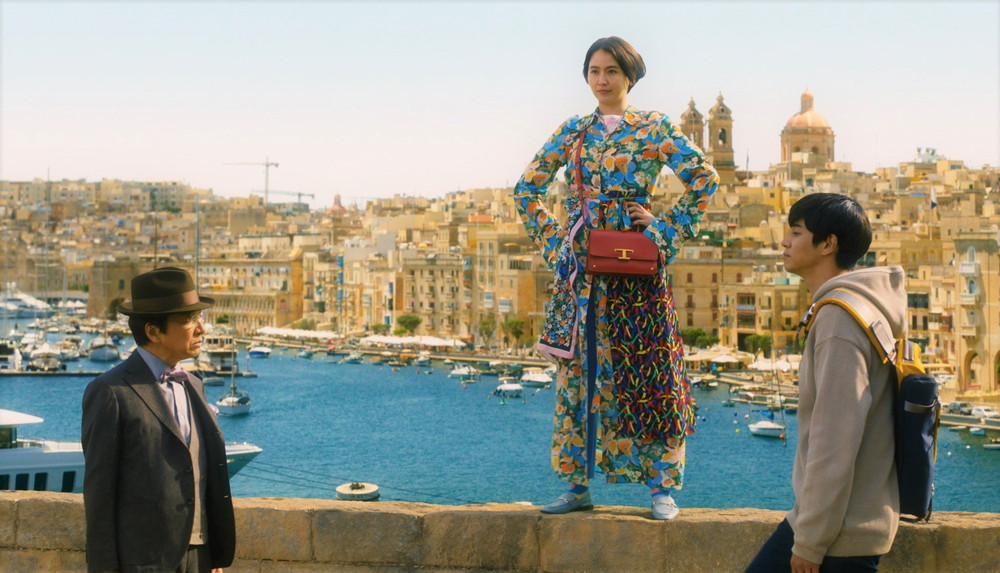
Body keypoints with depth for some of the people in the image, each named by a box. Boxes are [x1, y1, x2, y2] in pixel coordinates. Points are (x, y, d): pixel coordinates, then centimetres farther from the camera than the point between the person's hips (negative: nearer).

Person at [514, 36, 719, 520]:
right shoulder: (572, 131, 10)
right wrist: (550, 239, 6)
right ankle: (578, 484, 10)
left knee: (647, 373, -3)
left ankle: (663, 486, 3)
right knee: (578, 372, 3)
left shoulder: (654, 129, 3)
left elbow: (705, 178, 1)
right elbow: (527, 188, 15)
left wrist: (668, 230, -4)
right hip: (581, 266, 3)